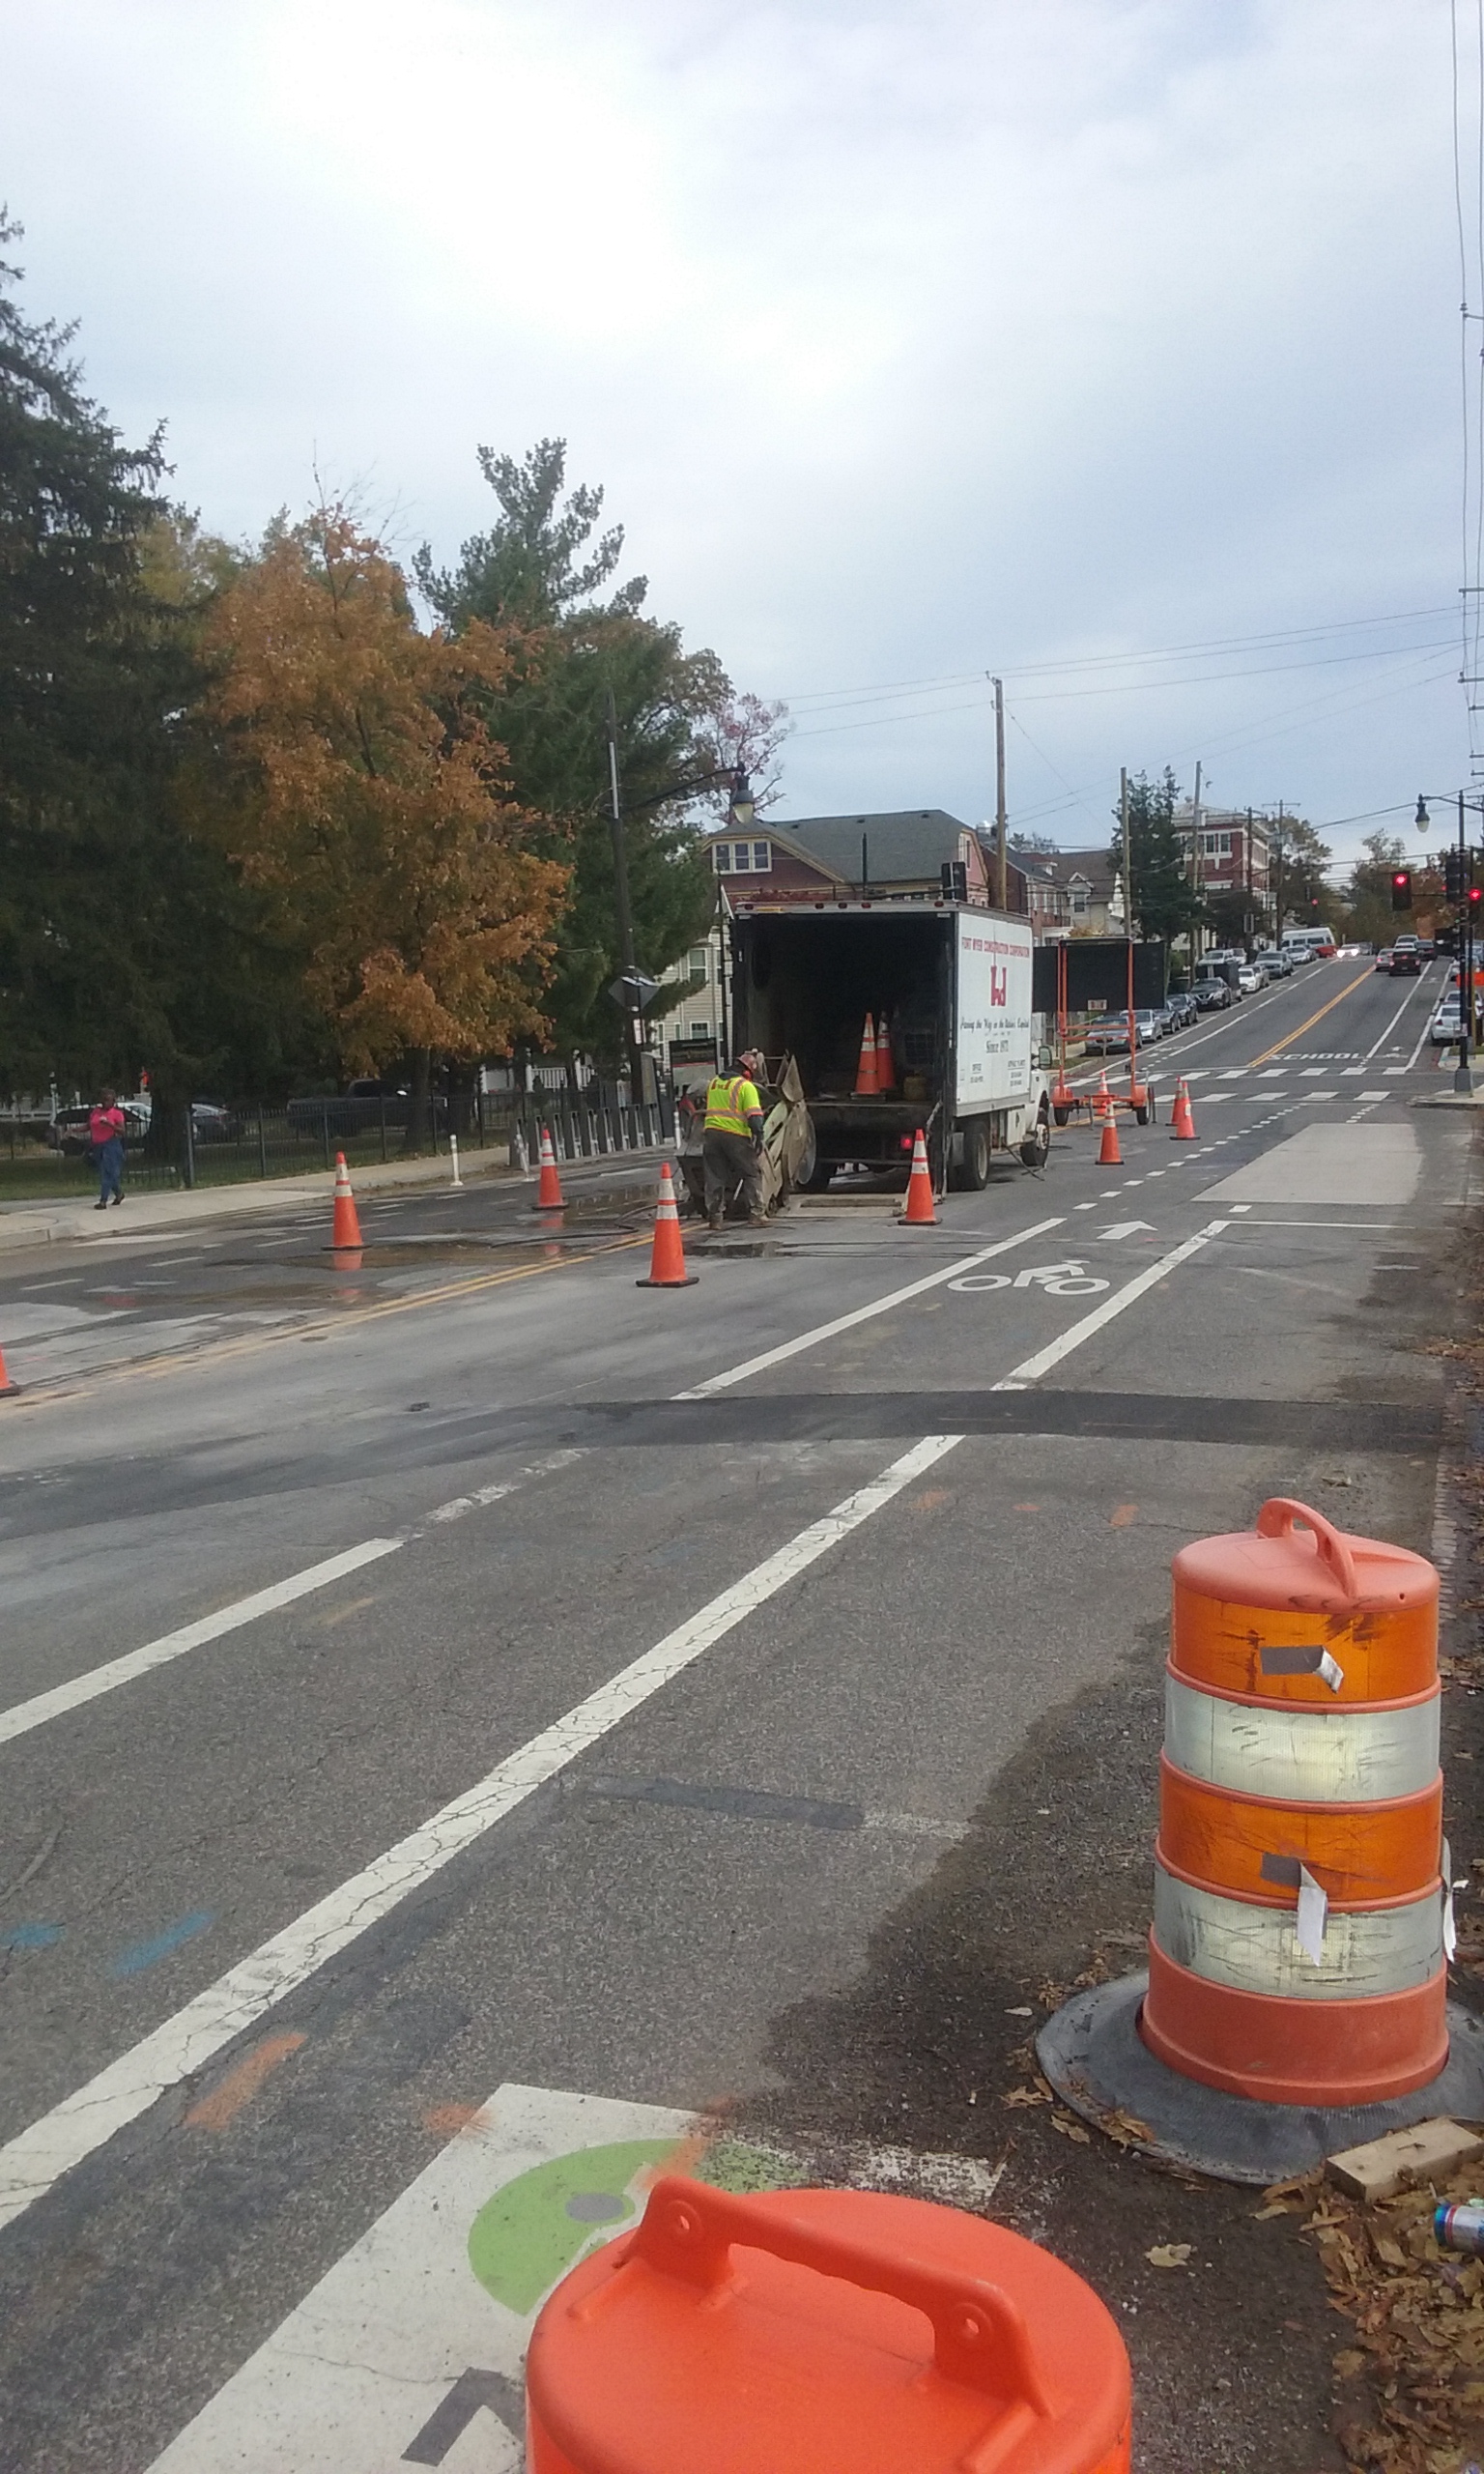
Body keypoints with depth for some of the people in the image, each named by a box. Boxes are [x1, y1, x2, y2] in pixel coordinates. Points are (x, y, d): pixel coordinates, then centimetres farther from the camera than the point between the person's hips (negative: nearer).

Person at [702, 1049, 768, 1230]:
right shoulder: (746, 1086, -5)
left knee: (714, 1177, 11)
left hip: (711, 1133, 5)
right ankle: (755, 1215, 1)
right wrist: (759, 1137, -12)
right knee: (752, 1174, 5)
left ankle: (714, 1217, 10)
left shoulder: (714, 1082, 16)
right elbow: (754, 1115, -13)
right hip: (735, 1135, -5)